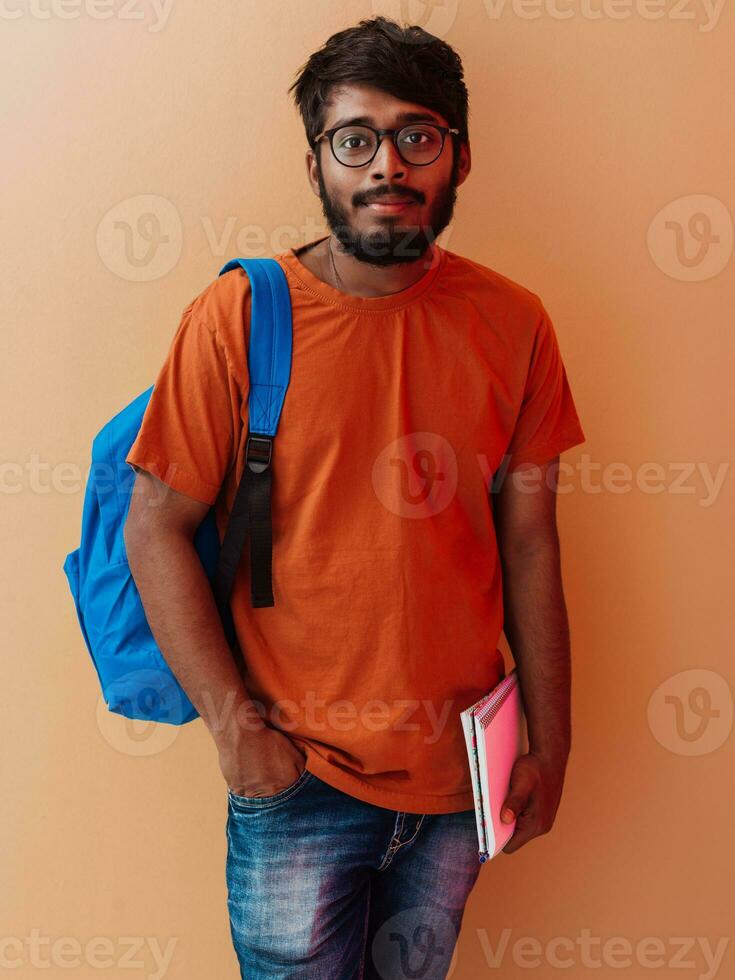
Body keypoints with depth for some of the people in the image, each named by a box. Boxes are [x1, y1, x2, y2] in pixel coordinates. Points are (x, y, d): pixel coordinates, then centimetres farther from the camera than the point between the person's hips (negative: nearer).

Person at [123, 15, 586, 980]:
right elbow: (157, 528, -9)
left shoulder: (511, 323, -3)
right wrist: (235, 724, -13)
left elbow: (527, 539, 2)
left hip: (460, 772, 3)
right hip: (299, 785, -3)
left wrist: (549, 746, 4)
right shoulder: (239, 318, -11)